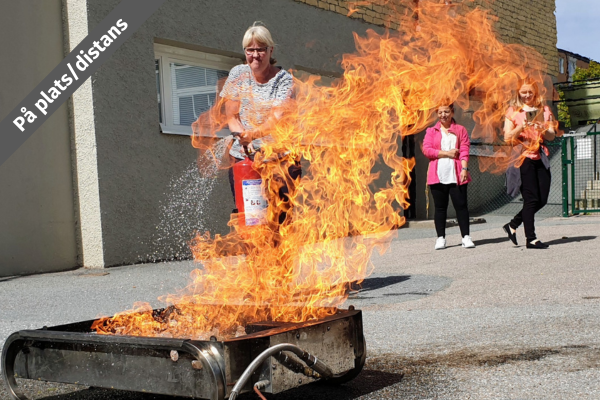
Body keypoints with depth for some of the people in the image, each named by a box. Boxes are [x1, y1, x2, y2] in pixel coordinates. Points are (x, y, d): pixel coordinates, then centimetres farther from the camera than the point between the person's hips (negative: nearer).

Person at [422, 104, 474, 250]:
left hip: (456, 175, -1)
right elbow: (426, 150, -1)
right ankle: (440, 238, 9)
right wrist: (447, 153, -8)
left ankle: (466, 236, 2)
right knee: (440, 207, 3)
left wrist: (464, 168, -10)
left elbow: (464, 150, 2)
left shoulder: (460, 130, 11)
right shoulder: (431, 131, 12)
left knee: (461, 205, -3)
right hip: (437, 175, 1)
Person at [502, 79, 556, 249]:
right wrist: (521, 127, -20)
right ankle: (531, 238, -1)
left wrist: (543, 130, -13)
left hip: (541, 157, 5)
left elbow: (552, 135, 8)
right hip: (523, 157, -5)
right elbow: (507, 137, -4)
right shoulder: (513, 111, 3)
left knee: (542, 199, 2)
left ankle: (513, 225, 18)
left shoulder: (544, 110, 13)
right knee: (531, 199, -7)